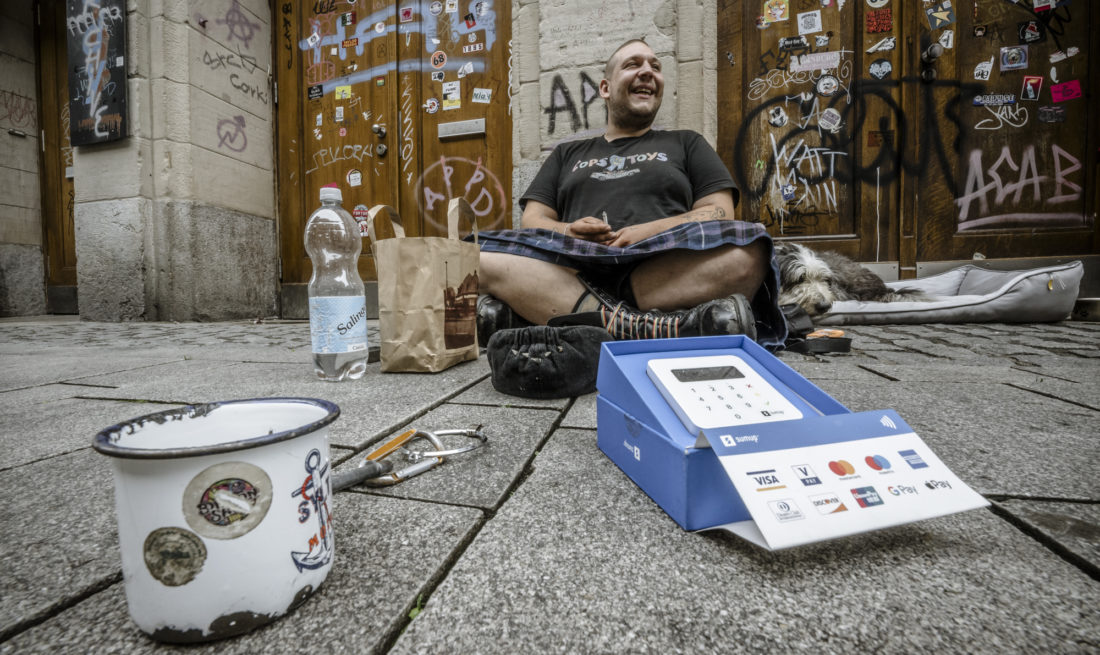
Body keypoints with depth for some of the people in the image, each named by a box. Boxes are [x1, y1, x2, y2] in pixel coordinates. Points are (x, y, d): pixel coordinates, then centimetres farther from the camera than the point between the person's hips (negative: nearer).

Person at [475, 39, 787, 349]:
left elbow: (720, 213, 13)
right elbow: (531, 219, 19)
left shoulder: (685, 143, 27)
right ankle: (663, 329, -36)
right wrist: (566, 231, -6)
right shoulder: (568, 154, 29)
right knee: (484, 257, -26)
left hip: (668, 271, 0)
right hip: (574, 270, 1)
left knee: (746, 251, -31)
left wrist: (650, 231, -6)